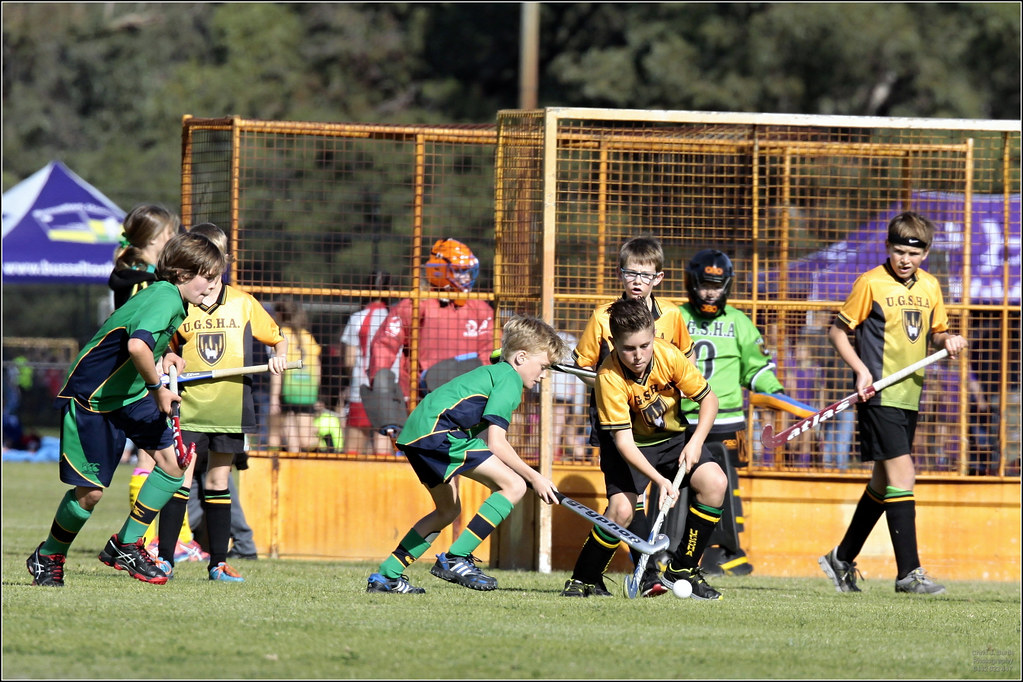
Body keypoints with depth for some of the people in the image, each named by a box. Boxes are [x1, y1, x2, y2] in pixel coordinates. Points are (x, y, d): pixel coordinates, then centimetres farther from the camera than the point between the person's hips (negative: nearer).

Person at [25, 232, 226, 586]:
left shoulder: (171, 299, 5)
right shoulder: (164, 298, -24)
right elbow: (137, 345, -42)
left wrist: (163, 355, 6)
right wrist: (158, 389, -28)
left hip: (130, 394, 9)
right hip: (90, 398, -9)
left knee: (174, 458, -6)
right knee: (90, 492, -5)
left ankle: (125, 545, 5)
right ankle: (47, 557, 22)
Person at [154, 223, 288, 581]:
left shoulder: (243, 303, 5)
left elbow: (277, 337, 15)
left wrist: (279, 357, -5)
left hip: (230, 407, 2)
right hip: (188, 405, -2)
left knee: (218, 482, 8)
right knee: (180, 478, -7)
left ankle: (219, 562, 12)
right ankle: (165, 558, -3)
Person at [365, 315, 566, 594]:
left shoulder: (494, 372, 27)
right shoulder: (509, 380, -4)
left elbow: (487, 439, 25)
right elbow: (495, 443, -12)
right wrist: (534, 477, -6)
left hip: (414, 434, 11)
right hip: (436, 432, -11)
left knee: (449, 509, 27)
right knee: (513, 485, -13)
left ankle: (386, 576, 27)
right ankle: (455, 559, -14)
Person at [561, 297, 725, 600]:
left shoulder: (669, 356, -21)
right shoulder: (610, 378, -30)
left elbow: (708, 399, -8)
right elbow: (623, 439, -30)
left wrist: (695, 442, -23)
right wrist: (659, 480, -41)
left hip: (673, 436, 3)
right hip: (632, 444, -3)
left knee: (715, 483, -19)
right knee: (621, 510, -25)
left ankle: (682, 569, -5)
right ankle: (583, 580, -1)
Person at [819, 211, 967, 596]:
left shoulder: (930, 286, 10)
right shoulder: (872, 283, -7)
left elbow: (935, 333, 21)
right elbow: (838, 331, -2)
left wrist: (948, 341, -2)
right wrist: (861, 369, -15)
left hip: (909, 397, 7)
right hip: (879, 395, -7)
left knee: (884, 483, 14)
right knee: (902, 478, -13)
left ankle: (842, 559, 28)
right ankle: (908, 572, -13)